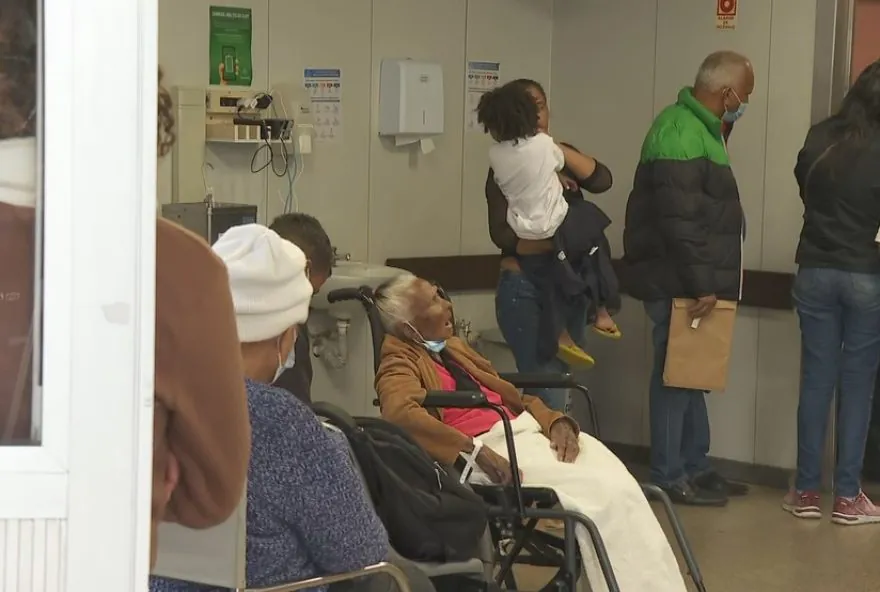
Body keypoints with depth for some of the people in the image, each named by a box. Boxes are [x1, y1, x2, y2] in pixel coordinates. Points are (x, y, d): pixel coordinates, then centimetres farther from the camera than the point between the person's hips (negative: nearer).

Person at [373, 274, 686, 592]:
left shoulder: (454, 348, 27)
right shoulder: (400, 364, 2)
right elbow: (402, 414, -21)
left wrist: (557, 422, 3)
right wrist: (476, 451, -30)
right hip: (489, 447, -8)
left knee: (620, 488, -19)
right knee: (606, 493, -25)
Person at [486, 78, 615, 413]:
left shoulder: (563, 158, 12)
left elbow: (601, 180, -8)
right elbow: (502, 234, -14)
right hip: (524, 288, -6)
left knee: (559, 389, 10)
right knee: (549, 398, -14)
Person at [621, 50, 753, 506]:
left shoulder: (698, 128, 15)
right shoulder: (680, 134, -19)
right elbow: (680, 219, -25)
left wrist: (708, 280, 17)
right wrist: (701, 284, -23)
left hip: (691, 282, 10)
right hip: (678, 284, -10)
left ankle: (695, 467, 25)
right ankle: (670, 478, 5)